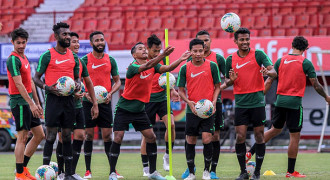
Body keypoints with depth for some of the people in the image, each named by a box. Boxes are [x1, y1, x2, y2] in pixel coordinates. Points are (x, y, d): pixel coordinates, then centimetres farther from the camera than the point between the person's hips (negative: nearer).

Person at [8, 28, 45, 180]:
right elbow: (18, 84, -19)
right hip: (19, 101, -9)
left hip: (28, 102, 9)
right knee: (22, 138, -7)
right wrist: (31, 104, -22)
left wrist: (37, 103, 20)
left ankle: (23, 167, 18)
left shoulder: (24, 58, 16)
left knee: (39, 135, 10)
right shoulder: (13, 59, -13)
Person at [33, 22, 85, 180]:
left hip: (69, 99, 5)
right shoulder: (47, 55, -3)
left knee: (67, 136, 7)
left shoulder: (73, 56, 13)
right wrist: (47, 87, -17)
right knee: (51, 136, -8)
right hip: (54, 99, -5)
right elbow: (36, 78, 0)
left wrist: (78, 84, 0)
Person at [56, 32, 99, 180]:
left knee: (80, 136, -1)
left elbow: (89, 83, 20)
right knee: (63, 138, -1)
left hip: (78, 105, 6)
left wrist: (95, 103, 18)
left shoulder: (80, 62, 11)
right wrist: (71, 94, -24)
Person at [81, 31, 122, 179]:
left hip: (105, 102, 2)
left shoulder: (110, 60, 7)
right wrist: (85, 93, -14)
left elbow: (117, 81, 12)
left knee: (107, 135, 0)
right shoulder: (84, 60, -1)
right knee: (89, 134, 0)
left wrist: (110, 93, -6)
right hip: (89, 102, -2)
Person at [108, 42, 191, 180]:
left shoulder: (152, 65, 0)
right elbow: (146, 66, -37)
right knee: (118, 138, -11)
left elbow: (166, 68, -13)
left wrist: (180, 60, -29)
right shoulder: (132, 67, -19)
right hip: (124, 108, -6)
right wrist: (162, 55, -50)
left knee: (151, 137, 1)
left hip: (139, 109, 6)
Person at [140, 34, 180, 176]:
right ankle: (146, 167, 10)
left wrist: (172, 90, 5)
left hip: (162, 98, 3)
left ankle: (167, 155, 1)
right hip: (147, 100, -3)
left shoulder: (162, 59, 7)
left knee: (171, 124, -18)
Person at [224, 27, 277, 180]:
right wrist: (231, 80, -10)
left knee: (259, 136, 0)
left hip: (257, 102, -2)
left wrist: (268, 72, -33)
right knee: (240, 137, -4)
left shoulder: (258, 55, -2)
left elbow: (274, 73, -10)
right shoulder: (230, 60, 6)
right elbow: (227, 82, 14)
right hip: (241, 103, 2)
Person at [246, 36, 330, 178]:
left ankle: (250, 152, 16)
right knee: (295, 136, 2)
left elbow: (269, 82, 4)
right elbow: (316, 85, -2)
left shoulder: (281, 61, 6)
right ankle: (290, 172, 4)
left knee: (275, 130, 23)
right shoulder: (305, 63, -5)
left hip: (280, 101, 5)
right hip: (295, 102, -5)